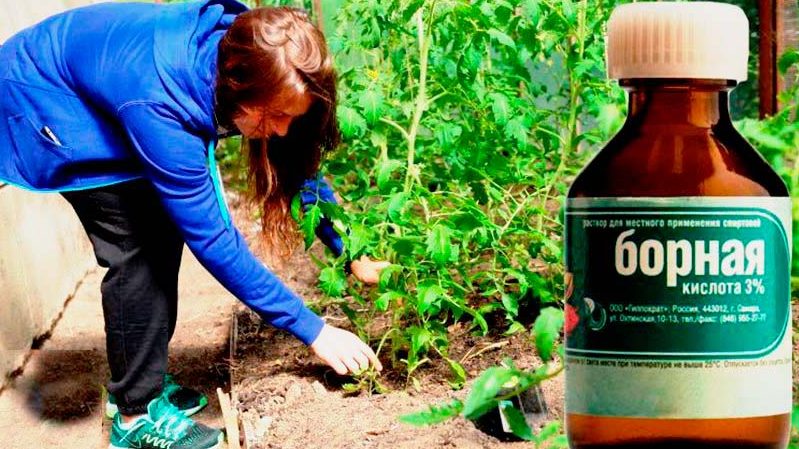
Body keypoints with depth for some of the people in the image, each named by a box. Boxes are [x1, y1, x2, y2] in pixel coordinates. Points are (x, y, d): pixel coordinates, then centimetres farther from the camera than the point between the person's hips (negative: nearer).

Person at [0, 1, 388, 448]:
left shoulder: (246, 53, -22)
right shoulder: (159, 105, -41)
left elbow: (295, 161, -4)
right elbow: (213, 239, -34)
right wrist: (314, 331, -30)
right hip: (42, 96, -7)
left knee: (164, 226, 3)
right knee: (138, 244, -13)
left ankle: (141, 381, 19)